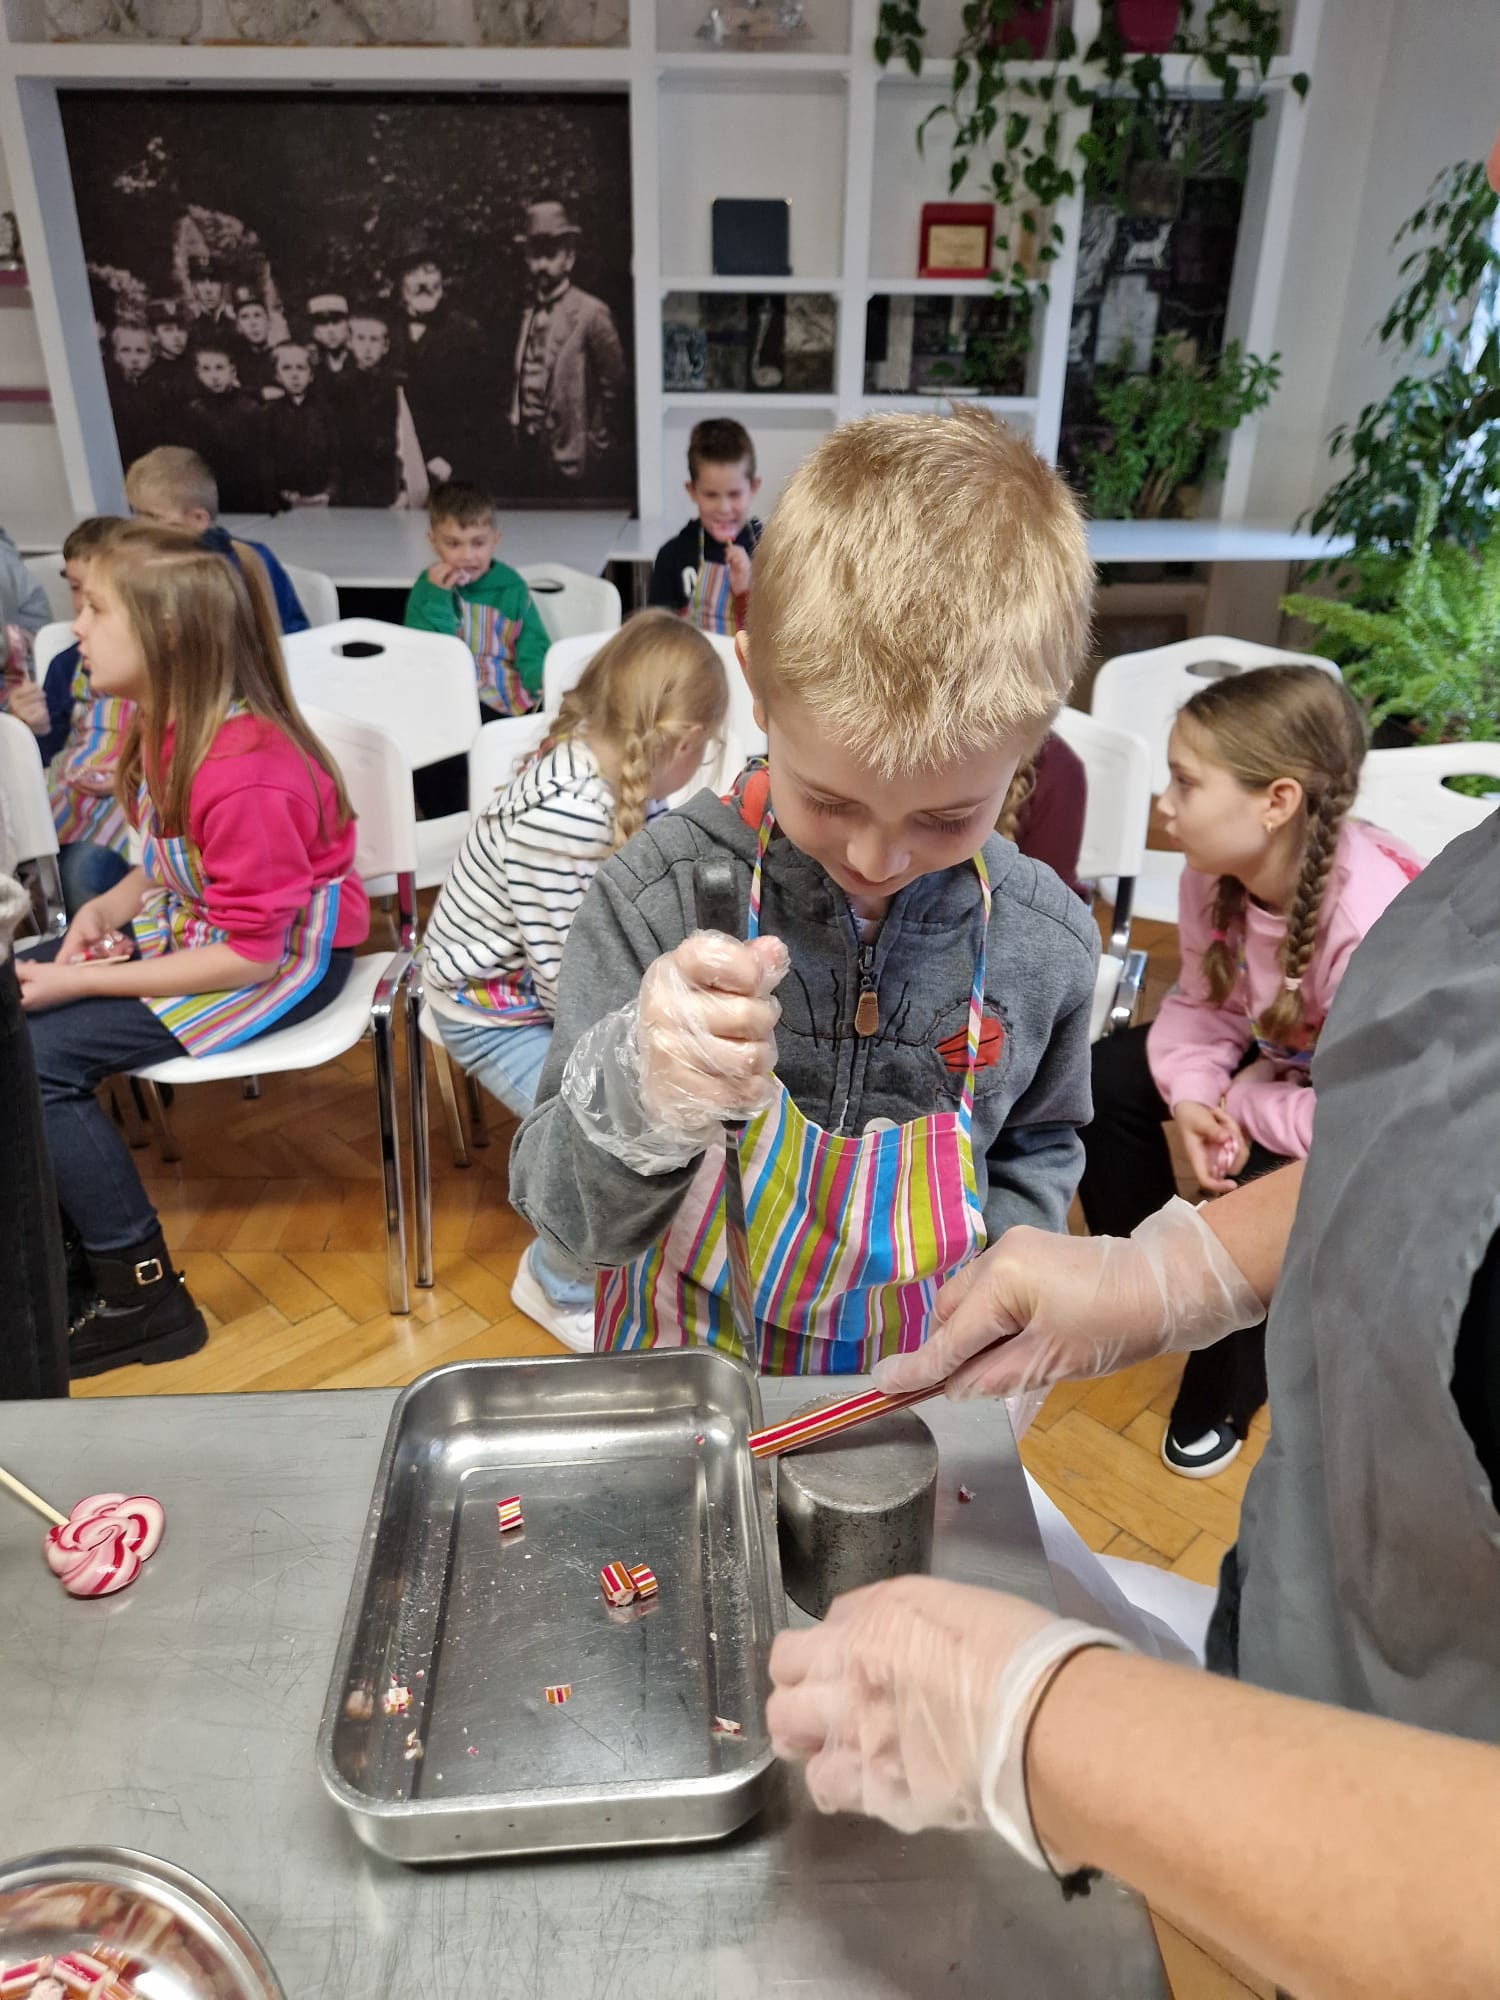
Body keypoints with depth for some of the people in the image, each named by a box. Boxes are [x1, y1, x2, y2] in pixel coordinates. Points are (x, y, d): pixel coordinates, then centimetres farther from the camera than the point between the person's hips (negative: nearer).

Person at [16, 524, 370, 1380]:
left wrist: (82, 983, -21)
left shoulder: (245, 773, -28)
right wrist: (108, 909, -5)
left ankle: (145, 1302, -4)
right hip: (188, 923, 10)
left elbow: (251, 953, -25)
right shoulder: (167, 723, 0)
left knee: (36, 1057, -16)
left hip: (286, 960, -9)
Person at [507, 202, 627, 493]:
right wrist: (518, 428, 10)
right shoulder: (528, 313, 10)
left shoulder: (591, 313, -8)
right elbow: (520, 382, 17)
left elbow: (613, 384, -7)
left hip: (572, 462, -6)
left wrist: (593, 444, -4)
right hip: (530, 456, 6)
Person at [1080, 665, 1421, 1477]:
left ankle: (1226, 1390, 4)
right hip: (1285, 1055, 7)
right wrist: (1194, 1094, -25)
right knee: (1107, 1077, -8)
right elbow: (1202, 1004, -7)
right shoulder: (1218, 870, -19)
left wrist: (1241, 1105, -21)